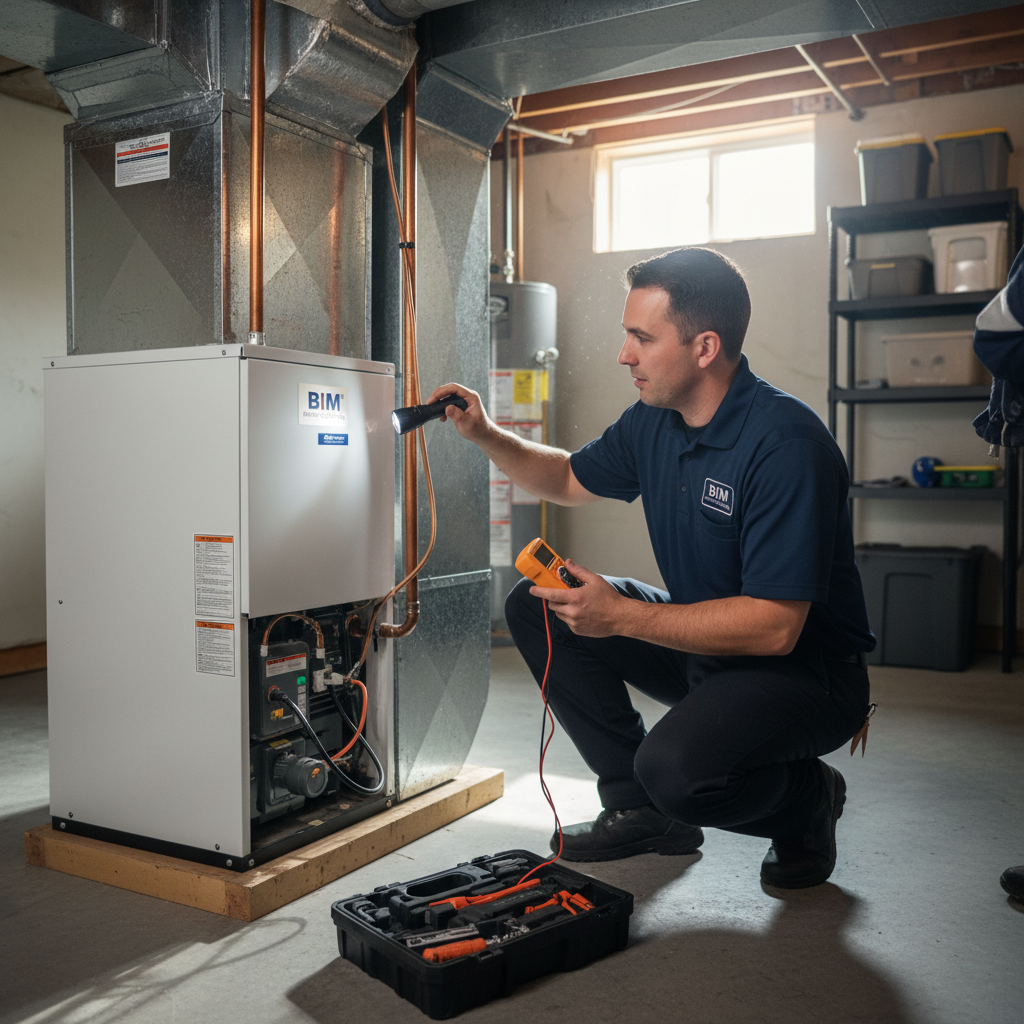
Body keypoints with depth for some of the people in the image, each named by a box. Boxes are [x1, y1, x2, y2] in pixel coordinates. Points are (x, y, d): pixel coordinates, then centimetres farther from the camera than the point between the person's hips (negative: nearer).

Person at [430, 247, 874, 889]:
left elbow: (775, 627, -31)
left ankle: (808, 798, 3)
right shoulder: (654, 422, -1)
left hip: (804, 667, -8)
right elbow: (572, 480, 18)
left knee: (675, 767, -34)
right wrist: (486, 435, 3)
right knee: (537, 607, 0)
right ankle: (642, 807, 8)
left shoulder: (785, 443, -27)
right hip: (704, 643, 8)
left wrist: (622, 616, -30)